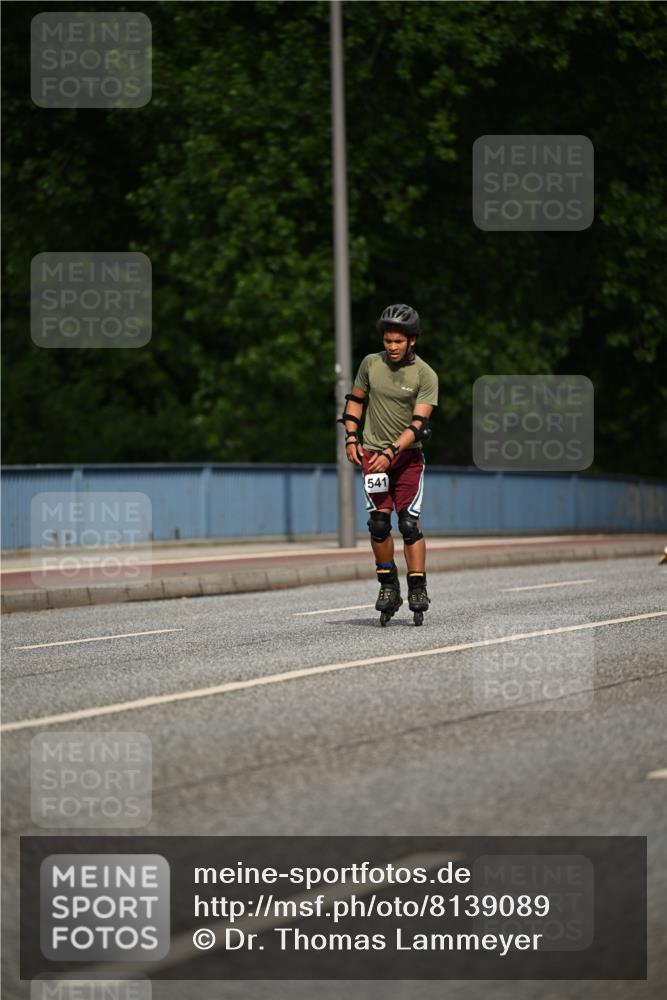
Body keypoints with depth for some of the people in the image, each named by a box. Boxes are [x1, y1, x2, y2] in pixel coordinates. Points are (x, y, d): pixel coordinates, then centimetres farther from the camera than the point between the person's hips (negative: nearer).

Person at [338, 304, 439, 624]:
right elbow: (355, 400, 16)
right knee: (379, 522, -6)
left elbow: (418, 423, -15)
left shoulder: (425, 375, -8)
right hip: (372, 452, 2)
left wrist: (391, 452, -24)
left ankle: (417, 588, -5)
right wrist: (351, 438, 4)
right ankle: (387, 585, 6)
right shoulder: (371, 364, 1)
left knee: (409, 522, -9)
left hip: (408, 454, -2)